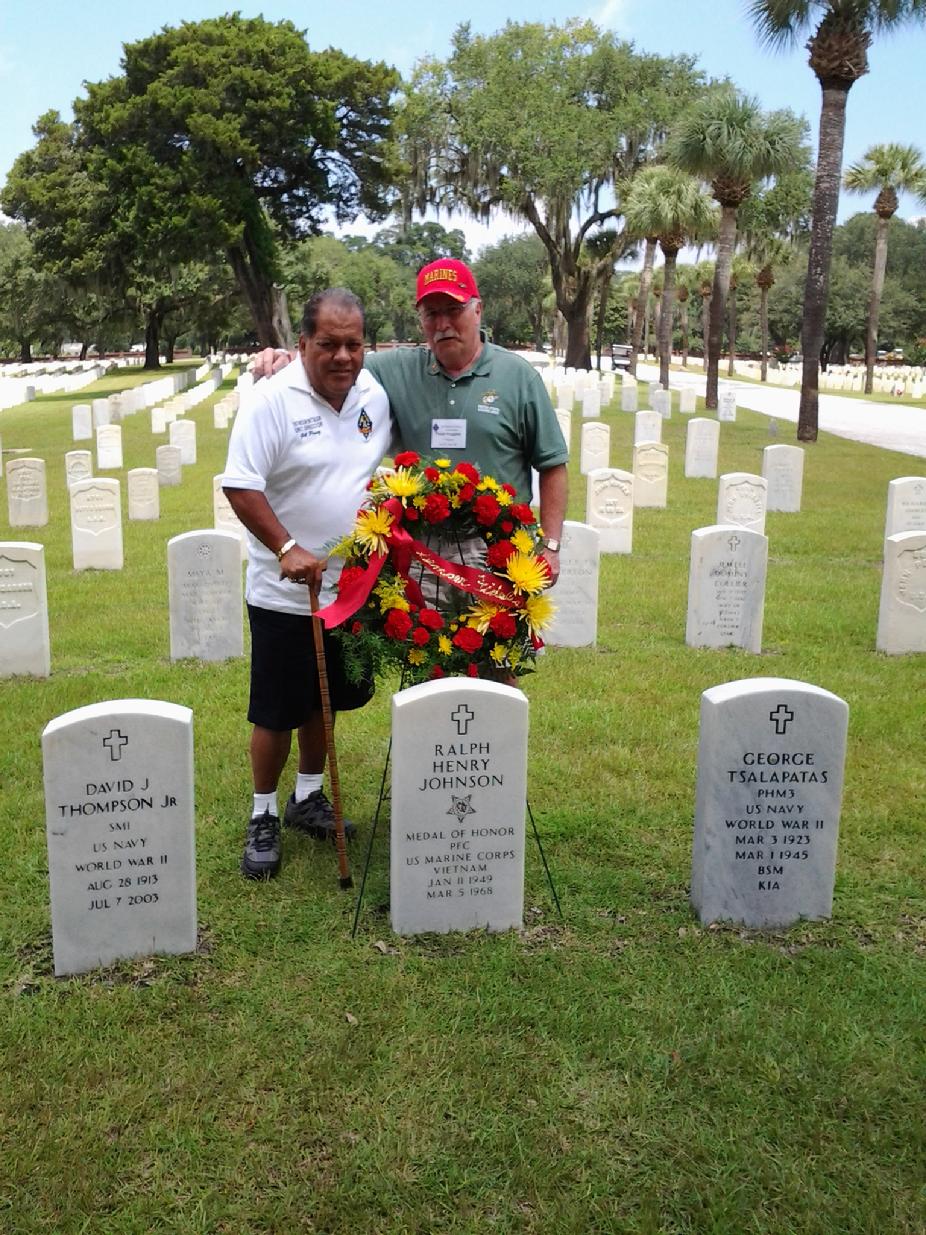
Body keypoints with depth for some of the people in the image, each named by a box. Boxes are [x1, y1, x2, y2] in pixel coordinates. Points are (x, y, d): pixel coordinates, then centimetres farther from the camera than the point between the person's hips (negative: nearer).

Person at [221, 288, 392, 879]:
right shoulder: (273, 400, -16)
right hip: (285, 592, -5)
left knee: (325, 701, 19)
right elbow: (241, 486, -18)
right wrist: (288, 549, -25)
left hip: (352, 585, 5)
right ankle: (264, 816, 23)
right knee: (276, 713, 5)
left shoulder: (375, 395, 1)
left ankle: (308, 797, 37)